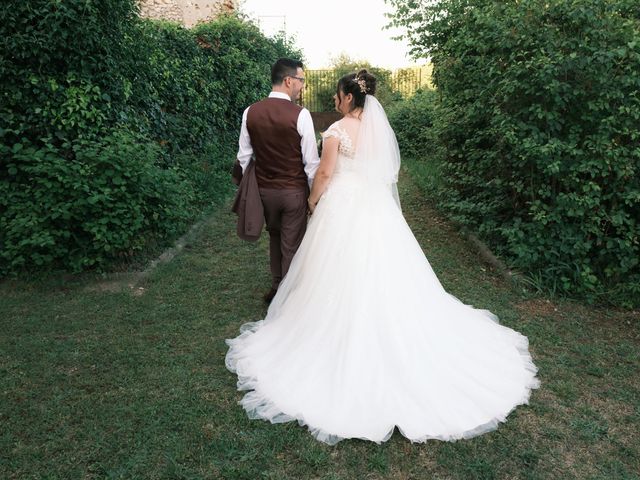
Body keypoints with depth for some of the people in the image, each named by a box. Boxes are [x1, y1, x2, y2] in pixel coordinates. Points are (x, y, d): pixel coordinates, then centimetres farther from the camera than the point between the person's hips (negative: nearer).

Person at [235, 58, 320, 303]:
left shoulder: (250, 112, -3)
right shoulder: (300, 114, -16)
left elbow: (244, 157, 3)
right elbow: (311, 161, -13)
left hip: (263, 189, 5)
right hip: (294, 190, -4)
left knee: (275, 237, 26)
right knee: (291, 246, 10)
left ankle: (276, 286, 36)